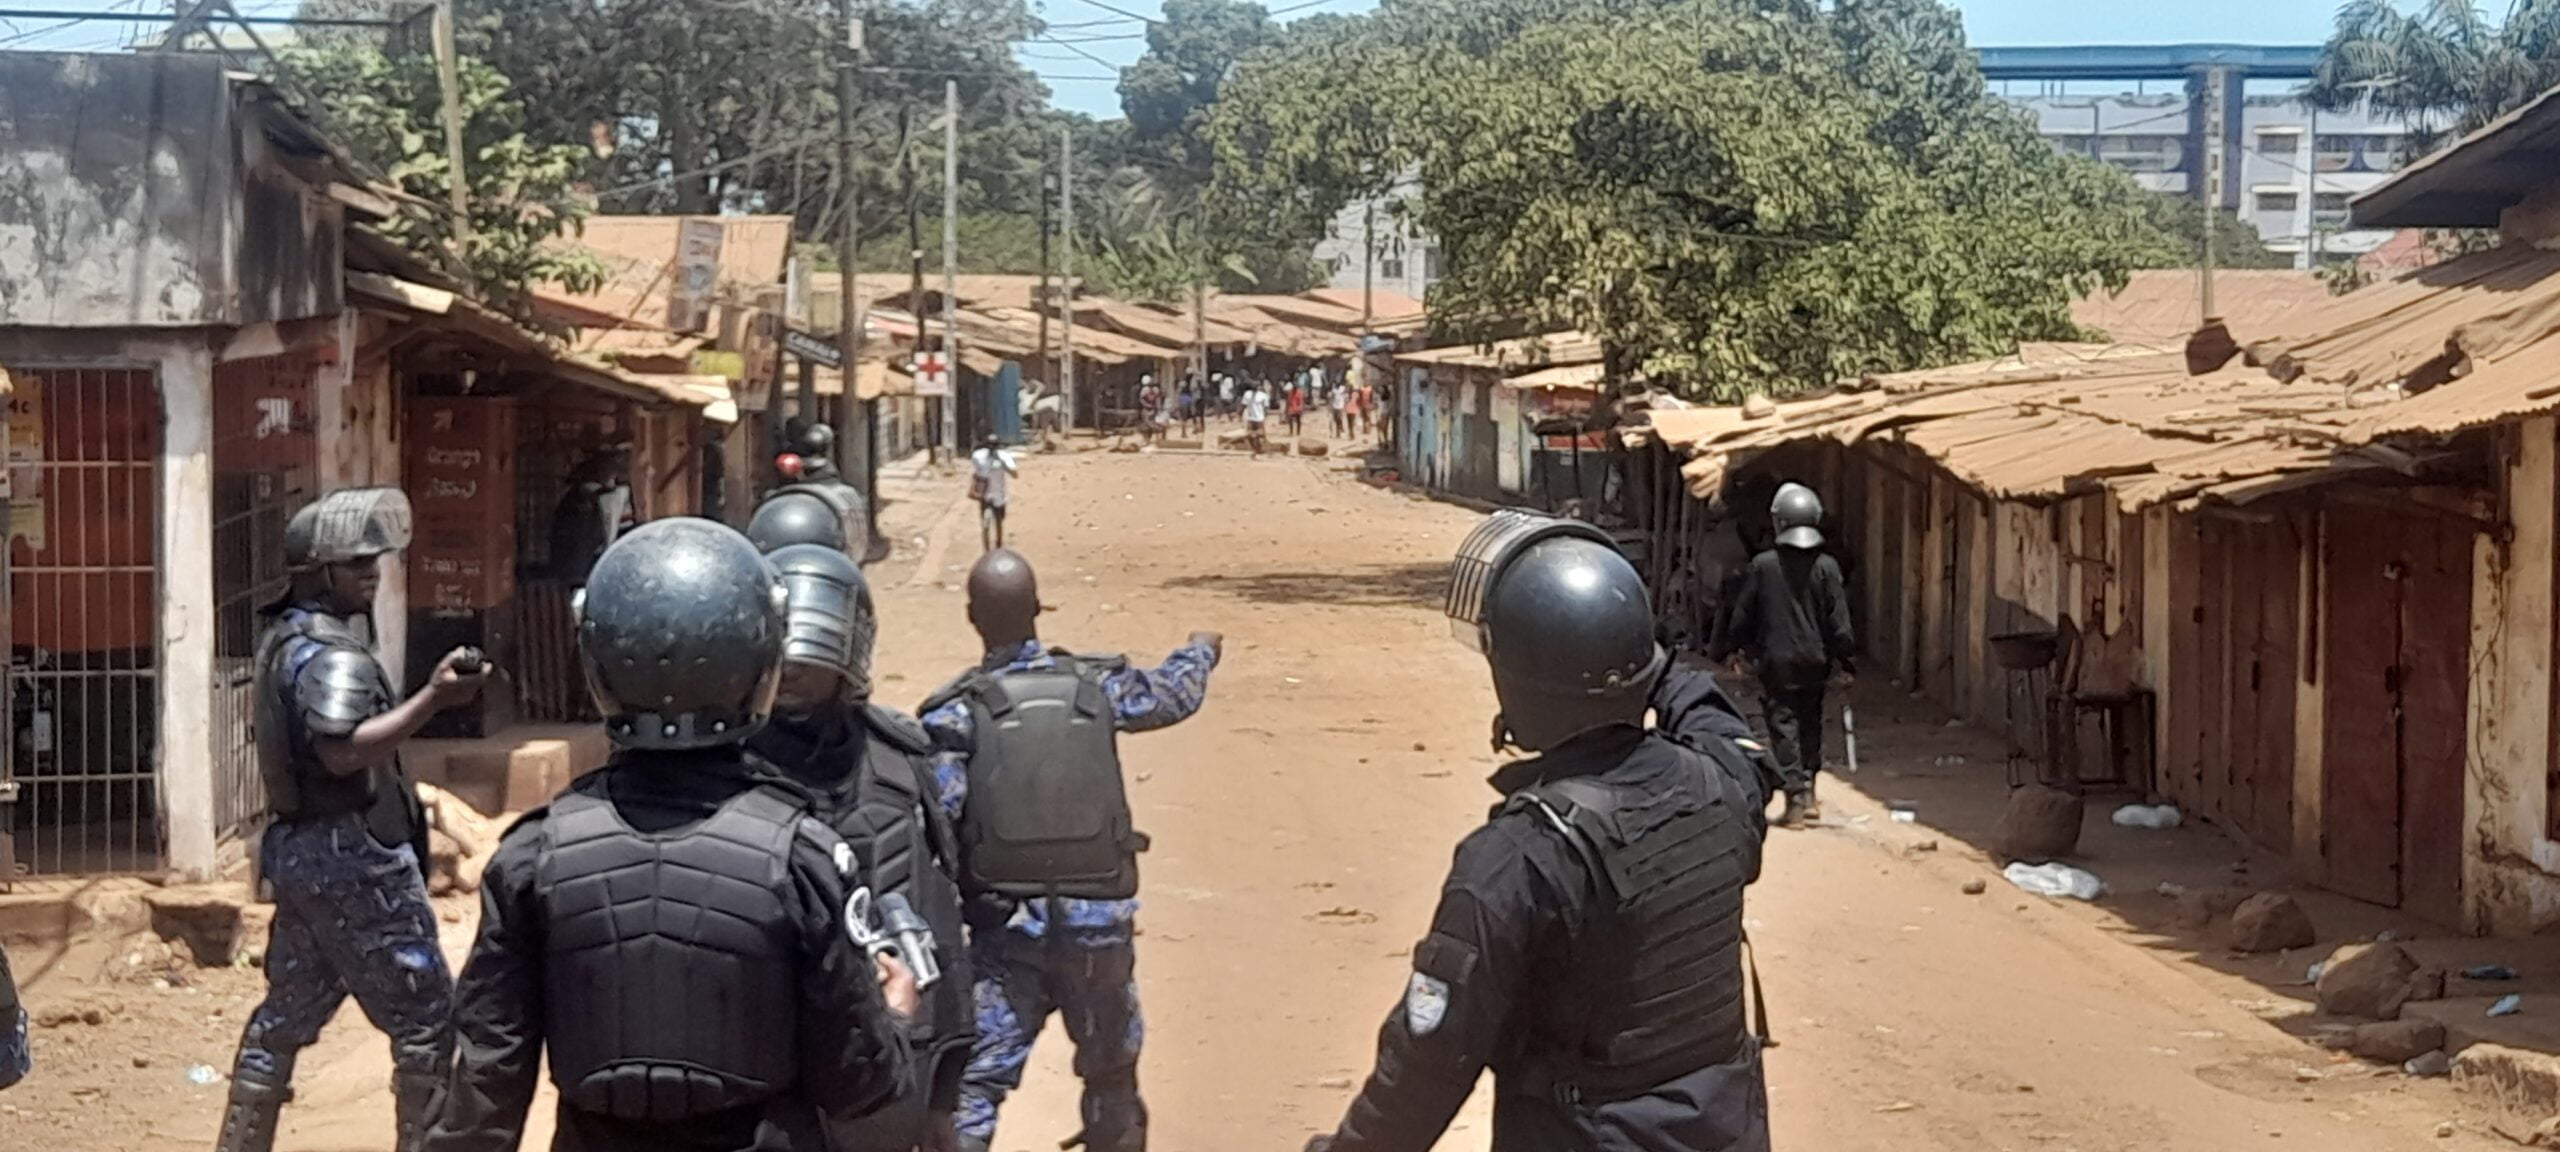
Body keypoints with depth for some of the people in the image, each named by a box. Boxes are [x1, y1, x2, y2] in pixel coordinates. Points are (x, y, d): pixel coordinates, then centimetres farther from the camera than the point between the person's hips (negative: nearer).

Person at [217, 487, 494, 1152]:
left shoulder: (283, 638, 14)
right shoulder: (331, 651, -17)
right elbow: (343, 750, -30)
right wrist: (434, 699, -36)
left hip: (298, 848, 10)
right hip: (352, 859, -10)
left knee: (287, 1013, 16)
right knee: (425, 1018, -2)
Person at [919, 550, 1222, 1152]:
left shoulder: (956, 711, -6)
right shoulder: (1096, 684, 2)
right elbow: (1175, 693, 22)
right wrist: (1201, 650, 44)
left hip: (1006, 931, -2)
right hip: (1098, 923, 2)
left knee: (970, 1091, -2)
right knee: (1112, 1083, 19)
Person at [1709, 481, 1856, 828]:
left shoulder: (1762, 566, -9)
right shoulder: (1826, 566, -6)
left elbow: (1741, 616, -2)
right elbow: (1839, 621, -4)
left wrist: (1723, 651, 11)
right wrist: (1845, 662, 3)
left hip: (1776, 660, -2)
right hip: (1814, 660, 2)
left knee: (1783, 725, 1)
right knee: (1810, 724, 18)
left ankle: (1796, 797, -5)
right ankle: (1808, 791, 22)